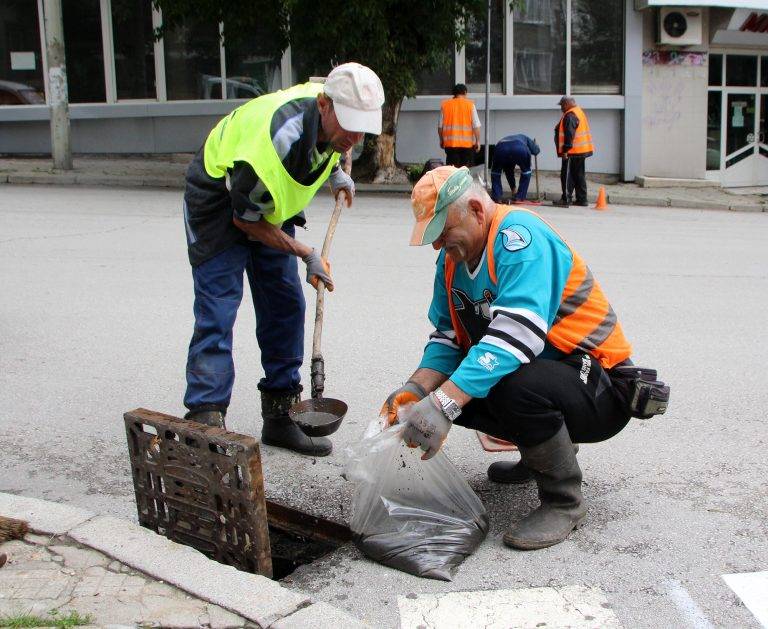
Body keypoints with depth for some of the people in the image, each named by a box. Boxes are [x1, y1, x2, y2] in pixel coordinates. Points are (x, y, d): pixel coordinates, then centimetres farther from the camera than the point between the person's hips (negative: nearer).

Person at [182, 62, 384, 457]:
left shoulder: (332, 111, -17)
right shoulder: (277, 141, -39)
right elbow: (247, 220, -23)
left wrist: (334, 172, 11)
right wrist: (307, 255, -16)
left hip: (272, 201, 8)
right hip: (220, 203, -7)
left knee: (285, 306, 4)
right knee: (217, 312, -13)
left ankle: (280, 417, 12)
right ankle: (205, 422, -9)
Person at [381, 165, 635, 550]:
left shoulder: (518, 235, -23)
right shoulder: (453, 256, 5)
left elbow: (515, 336, -34)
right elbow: (447, 338, 6)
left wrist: (443, 405, -40)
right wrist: (416, 389, -14)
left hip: (601, 390, -9)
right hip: (541, 373, 9)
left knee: (515, 386, -36)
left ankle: (564, 501, -9)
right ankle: (540, 452, 21)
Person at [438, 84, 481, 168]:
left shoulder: (445, 104, 5)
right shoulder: (470, 104, 0)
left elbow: (440, 126, 7)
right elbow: (476, 126, -5)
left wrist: (441, 140, 17)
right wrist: (478, 141, 0)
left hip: (450, 143, 1)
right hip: (467, 143, -1)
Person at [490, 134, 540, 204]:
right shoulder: (523, 137, 41)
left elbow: (508, 171, 49)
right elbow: (536, 150, 24)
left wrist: (512, 187, 58)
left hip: (501, 149, 2)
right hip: (520, 149, -2)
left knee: (495, 172, 30)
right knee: (526, 171, 27)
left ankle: (496, 198, 19)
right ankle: (519, 198, 23)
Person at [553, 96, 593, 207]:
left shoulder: (570, 116, -15)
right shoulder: (580, 112, 18)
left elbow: (569, 135, -23)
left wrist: (565, 150, -23)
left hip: (572, 152, -10)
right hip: (582, 151, 10)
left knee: (567, 175, -6)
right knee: (579, 175, 13)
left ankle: (566, 199, -6)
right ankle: (582, 199, 16)